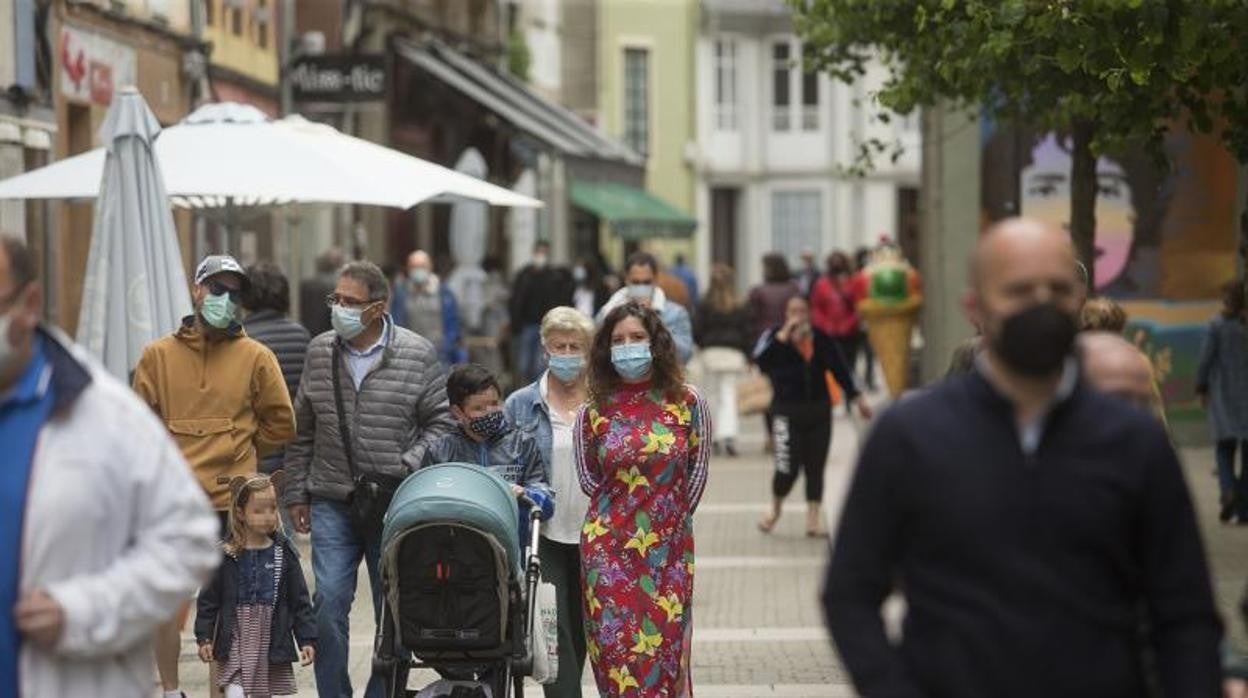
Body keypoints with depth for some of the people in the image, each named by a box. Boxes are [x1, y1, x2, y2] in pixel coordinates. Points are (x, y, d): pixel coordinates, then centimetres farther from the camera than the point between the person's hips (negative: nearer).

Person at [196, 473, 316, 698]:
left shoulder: (284, 553, 1)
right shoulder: (226, 555, -4)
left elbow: (300, 601, 5)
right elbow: (208, 600, 1)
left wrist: (307, 640, 0)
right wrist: (204, 638, -4)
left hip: (271, 643, 2)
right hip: (234, 643, -2)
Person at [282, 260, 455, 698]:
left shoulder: (418, 355, -4)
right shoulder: (320, 353, 6)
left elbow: (441, 423, 1)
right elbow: (303, 432, 12)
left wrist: (407, 470, -12)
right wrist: (296, 494, 12)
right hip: (332, 502, 2)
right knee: (329, 603, -5)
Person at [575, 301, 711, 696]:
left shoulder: (686, 403, -1)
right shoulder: (594, 411, 2)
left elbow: (697, 472, 5)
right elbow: (588, 478, 11)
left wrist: (670, 517, 7)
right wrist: (622, 514, 9)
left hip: (669, 547, 0)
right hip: (610, 547, 0)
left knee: (666, 646, 1)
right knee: (617, 645, -3)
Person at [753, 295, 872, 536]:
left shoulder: (821, 340, 5)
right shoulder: (774, 336, -3)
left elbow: (840, 369, 12)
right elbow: (760, 359, -22)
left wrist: (857, 398, 10)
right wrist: (784, 335, -24)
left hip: (819, 410, 3)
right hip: (787, 410, -3)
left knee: (815, 466, 4)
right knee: (788, 466, -8)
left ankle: (813, 518, 11)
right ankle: (775, 510, 19)